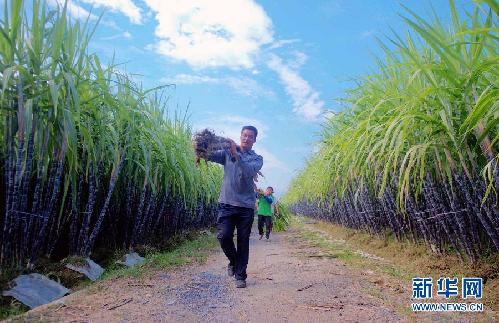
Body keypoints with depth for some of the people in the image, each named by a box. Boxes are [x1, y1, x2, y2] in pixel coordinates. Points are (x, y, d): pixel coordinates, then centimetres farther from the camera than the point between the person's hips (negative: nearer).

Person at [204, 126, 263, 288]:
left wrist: (236, 154, -25)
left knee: (243, 242, 3)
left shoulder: (257, 158, 6)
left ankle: (240, 276, 16)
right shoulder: (227, 152, 11)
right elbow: (210, 156, -5)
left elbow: (249, 172, -15)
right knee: (223, 236, -9)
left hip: (246, 205, 0)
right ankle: (233, 261, 21)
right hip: (226, 203, 1)